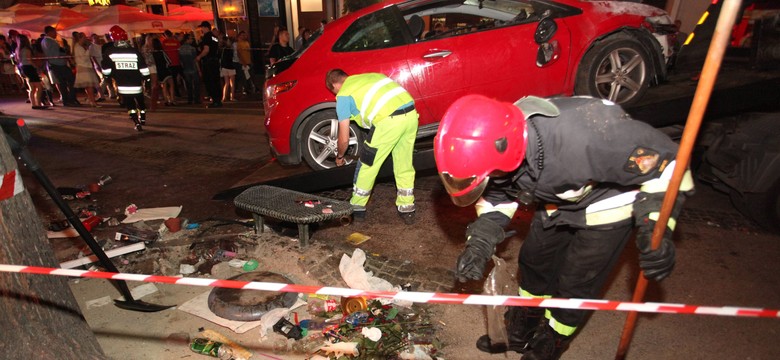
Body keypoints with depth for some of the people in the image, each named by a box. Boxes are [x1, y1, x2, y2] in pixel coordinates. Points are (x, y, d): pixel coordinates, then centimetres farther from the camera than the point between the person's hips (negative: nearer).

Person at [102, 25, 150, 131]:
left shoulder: (109, 52, -6)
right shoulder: (134, 51, -8)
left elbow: (106, 71, -2)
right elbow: (144, 70, -8)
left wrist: (113, 75, 17)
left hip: (122, 85, -1)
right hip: (136, 84, 1)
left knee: (129, 104, 10)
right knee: (140, 100, 23)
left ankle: (137, 123, -1)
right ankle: (143, 119, 37)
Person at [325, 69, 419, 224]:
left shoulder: (343, 95, 12)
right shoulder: (371, 75, 30)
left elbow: (344, 139, 12)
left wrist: (339, 156, 31)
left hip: (388, 121, -6)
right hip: (411, 114, 6)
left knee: (367, 166, 13)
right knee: (405, 165, 20)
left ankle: (357, 208, 27)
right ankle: (407, 210, 28)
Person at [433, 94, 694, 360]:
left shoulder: (583, 134, -45)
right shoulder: (500, 141, -24)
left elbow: (663, 158, -29)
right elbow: (497, 195, -6)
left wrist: (657, 228, -36)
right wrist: (480, 242, -20)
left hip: (608, 204, -5)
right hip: (557, 203, 6)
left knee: (575, 284, 2)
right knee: (534, 262, 15)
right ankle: (519, 335, 42)